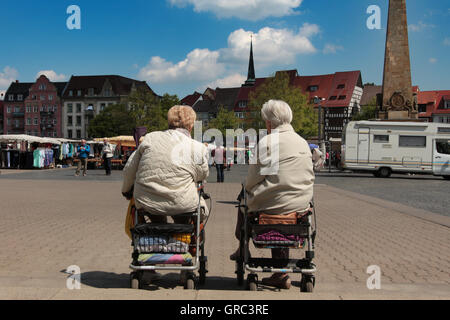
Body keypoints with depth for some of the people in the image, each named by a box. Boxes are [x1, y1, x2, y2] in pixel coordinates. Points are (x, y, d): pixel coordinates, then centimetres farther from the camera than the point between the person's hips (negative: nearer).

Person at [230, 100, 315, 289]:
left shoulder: (266, 142, -11)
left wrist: (247, 188, 14)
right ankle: (281, 274, 22)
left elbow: (253, 179, -8)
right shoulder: (303, 142, 9)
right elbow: (310, 177, 13)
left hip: (274, 205, -5)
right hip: (302, 205, 6)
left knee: (244, 203, 21)